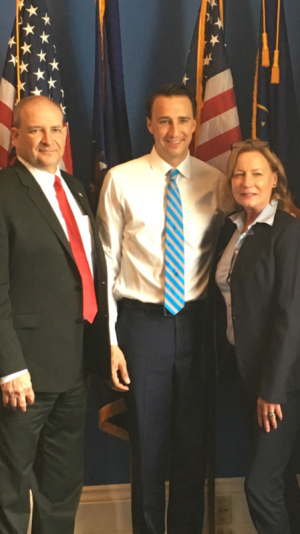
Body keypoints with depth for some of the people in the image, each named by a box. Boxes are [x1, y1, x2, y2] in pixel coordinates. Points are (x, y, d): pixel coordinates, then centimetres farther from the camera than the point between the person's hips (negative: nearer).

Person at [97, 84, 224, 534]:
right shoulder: (121, 180, -4)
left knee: (194, 442, 13)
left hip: (197, 323, 2)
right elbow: (106, 264, -4)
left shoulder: (214, 181, 2)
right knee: (147, 443, 10)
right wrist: (110, 341, -7)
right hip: (142, 323, -2)